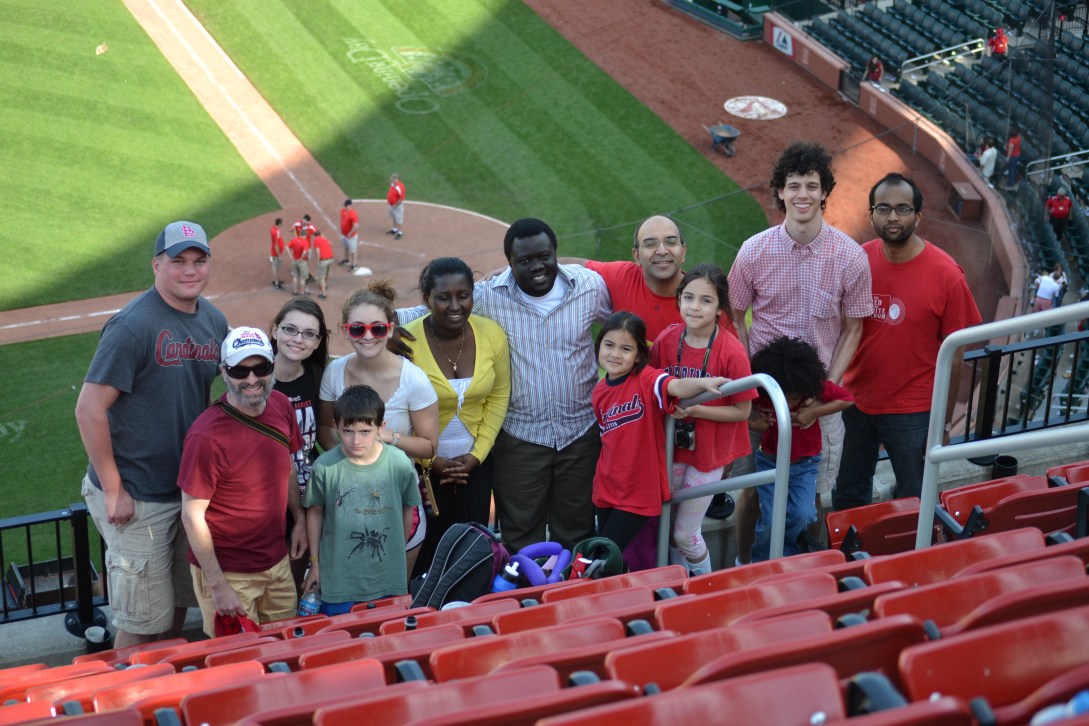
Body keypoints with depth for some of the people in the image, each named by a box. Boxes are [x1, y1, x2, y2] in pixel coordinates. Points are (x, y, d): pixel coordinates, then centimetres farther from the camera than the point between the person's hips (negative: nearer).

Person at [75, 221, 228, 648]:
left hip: (188, 491, 7)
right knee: (143, 624, 1)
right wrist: (112, 490, -17)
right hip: (136, 500, -7)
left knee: (178, 605, 19)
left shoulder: (214, 321, 5)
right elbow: (89, 410, -19)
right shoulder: (133, 326, -18)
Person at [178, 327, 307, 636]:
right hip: (229, 572, -6)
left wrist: (299, 518, 16)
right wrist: (218, 586, -18)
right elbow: (192, 516, -19)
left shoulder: (281, 405, -3)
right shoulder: (207, 435, -24)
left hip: (278, 561, 6)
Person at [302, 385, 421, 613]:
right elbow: (315, 512, 1)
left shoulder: (400, 464, -11)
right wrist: (315, 563, 7)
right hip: (337, 579, -1)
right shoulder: (324, 467, -13)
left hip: (388, 579, 1)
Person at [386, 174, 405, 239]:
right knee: (394, 217, 25)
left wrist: (395, 205, -20)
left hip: (397, 205, -9)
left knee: (398, 219, 5)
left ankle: (400, 232, 19)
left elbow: (401, 199, -27)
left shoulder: (400, 187, -32)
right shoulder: (392, 184, -6)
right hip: (391, 204, 9)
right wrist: (388, 199, 8)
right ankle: (394, 229, 43)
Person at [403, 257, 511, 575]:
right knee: (425, 550, 5)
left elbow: (498, 398, 2)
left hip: (475, 461, 3)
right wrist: (432, 460, -9)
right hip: (420, 463, -3)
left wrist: (477, 454, -4)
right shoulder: (407, 341, -19)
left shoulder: (492, 334, -9)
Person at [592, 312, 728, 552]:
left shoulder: (646, 379, -16)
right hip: (606, 488, 6)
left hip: (640, 492, -6)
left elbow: (676, 387, -37)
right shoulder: (599, 391, 2)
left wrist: (703, 382, -56)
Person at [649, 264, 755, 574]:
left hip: (708, 452, -4)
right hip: (672, 445, 4)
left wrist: (694, 409, -25)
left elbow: (742, 411, -16)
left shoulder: (732, 352, -21)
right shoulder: (666, 340, -9)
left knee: (685, 534, 3)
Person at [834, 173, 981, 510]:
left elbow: (954, 356, -10)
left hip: (912, 411, -3)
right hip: (857, 402, 4)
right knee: (848, 498, 20)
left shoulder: (946, 275, -17)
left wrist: (944, 423, -7)